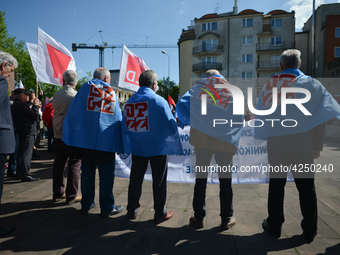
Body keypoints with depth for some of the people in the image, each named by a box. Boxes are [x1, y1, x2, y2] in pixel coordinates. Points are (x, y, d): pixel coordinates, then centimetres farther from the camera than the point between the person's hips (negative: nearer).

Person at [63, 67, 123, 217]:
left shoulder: (86, 87, 6)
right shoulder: (112, 92, 5)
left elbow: (73, 112, 5)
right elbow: (118, 119, 5)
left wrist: (70, 137, 12)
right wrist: (119, 145, 10)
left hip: (86, 138, 2)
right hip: (107, 140, -2)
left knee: (87, 172, 14)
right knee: (106, 175, 4)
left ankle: (86, 205, 25)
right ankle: (107, 208, 12)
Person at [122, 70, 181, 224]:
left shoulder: (129, 101, 3)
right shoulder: (159, 101, -12)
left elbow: (125, 128, 6)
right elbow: (171, 127, -12)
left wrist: (127, 147, 14)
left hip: (137, 149, 5)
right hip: (157, 148, -4)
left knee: (135, 179, 17)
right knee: (159, 181, 9)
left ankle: (132, 210, 30)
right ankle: (160, 214, 20)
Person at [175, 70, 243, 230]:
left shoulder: (198, 88, 8)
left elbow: (181, 104, -2)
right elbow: (241, 117, 10)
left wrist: (190, 122, 9)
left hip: (202, 137, 0)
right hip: (227, 140, 1)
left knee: (201, 178, 10)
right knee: (225, 180, 11)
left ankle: (198, 218, 18)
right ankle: (226, 219, 20)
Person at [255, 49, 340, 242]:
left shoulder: (269, 86, 4)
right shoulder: (310, 84, 0)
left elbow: (260, 115, 3)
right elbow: (323, 117, -4)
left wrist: (267, 137, 9)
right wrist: (318, 145, 0)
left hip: (276, 143, 1)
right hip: (301, 144, -1)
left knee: (276, 185, 11)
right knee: (306, 187, 12)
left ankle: (274, 226, 22)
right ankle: (310, 230, 23)